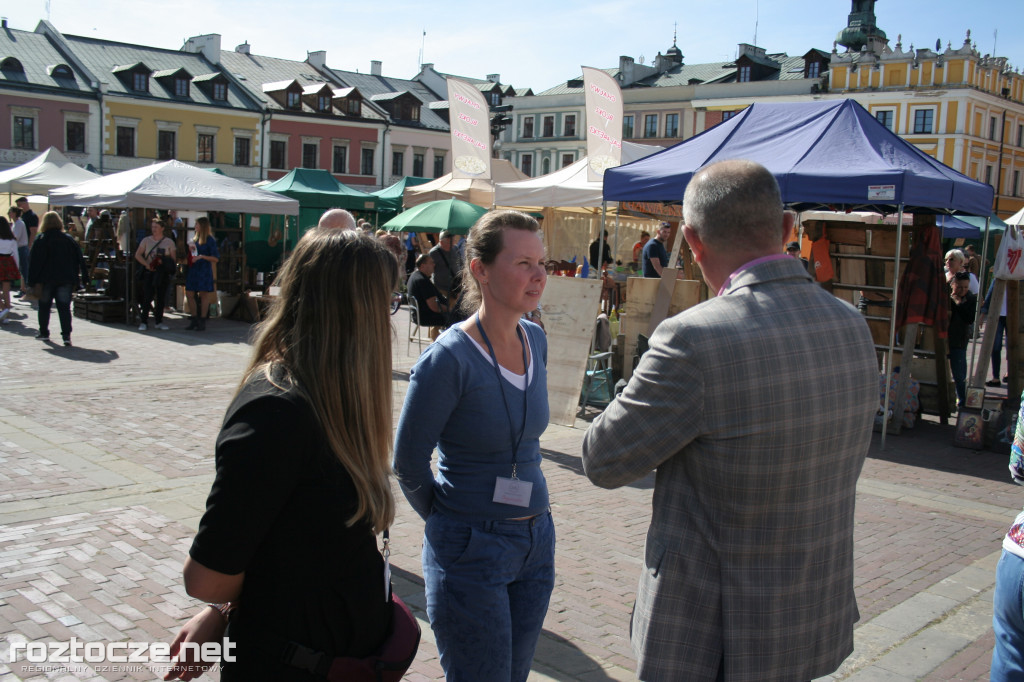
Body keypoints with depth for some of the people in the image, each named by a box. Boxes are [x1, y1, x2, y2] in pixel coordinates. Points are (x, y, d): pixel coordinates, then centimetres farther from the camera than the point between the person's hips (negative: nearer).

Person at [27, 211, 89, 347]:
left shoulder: (40, 240, -2)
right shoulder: (69, 239, 5)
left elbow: (34, 262, -4)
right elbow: (79, 259, 6)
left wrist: (32, 281, -2)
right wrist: (85, 276, 9)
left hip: (46, 280, -1)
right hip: (65, 280, 1)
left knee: (44, 306, 15)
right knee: (64, 307, -2)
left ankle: (44, 332, 25)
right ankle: (66, 335, -14)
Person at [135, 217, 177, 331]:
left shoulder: (169, 242, 6)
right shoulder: (146, 241, 7)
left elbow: (173, 259, 3)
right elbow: (137, 255, 3)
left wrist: (164, 262, -17)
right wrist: (147, 264, -13)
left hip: (162, 273, 1)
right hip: (149, 272, -1)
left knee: (161, 298, 5)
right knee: (147, 297, -5)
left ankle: (159, 321, 15)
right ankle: (144, 322, -1)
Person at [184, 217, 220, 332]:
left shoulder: (210, 240, -6)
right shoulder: (195, 239, 15)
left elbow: (216, 258, -11)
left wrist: (201, 256, -18)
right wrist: (191, 250, 5)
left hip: (204, 270, -7)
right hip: (193, 270, 7)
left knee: (203, 294, -3)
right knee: (189, 294, 5)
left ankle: (202, 322, 3)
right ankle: (195, 319, 16)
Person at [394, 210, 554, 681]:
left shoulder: (535, 340, 2)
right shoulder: (449, 359, -20)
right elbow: (408, 463, -11)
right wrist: (450, 520, 1)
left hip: (536, 540, 7)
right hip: (472, 551, -7)